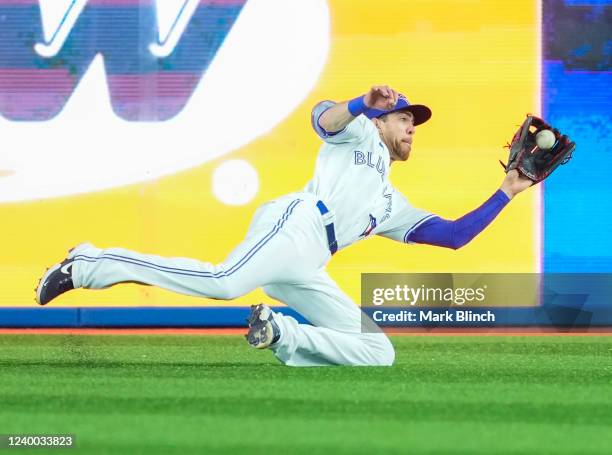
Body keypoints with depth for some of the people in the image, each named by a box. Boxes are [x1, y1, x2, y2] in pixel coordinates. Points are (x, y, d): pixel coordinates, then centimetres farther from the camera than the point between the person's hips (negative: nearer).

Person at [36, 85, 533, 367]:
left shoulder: (393, 206, 37)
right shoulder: (361, 136, 19)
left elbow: (453, 234, 33)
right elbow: (324, 117, -4)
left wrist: (506, 193, 32)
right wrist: (364, 103, -24)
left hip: (307, 271, 8)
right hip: (295, 225, -8)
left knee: (379, 352, 0)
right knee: (225, 282, -34)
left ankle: (278, 332, -7)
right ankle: (88, 265, -25)